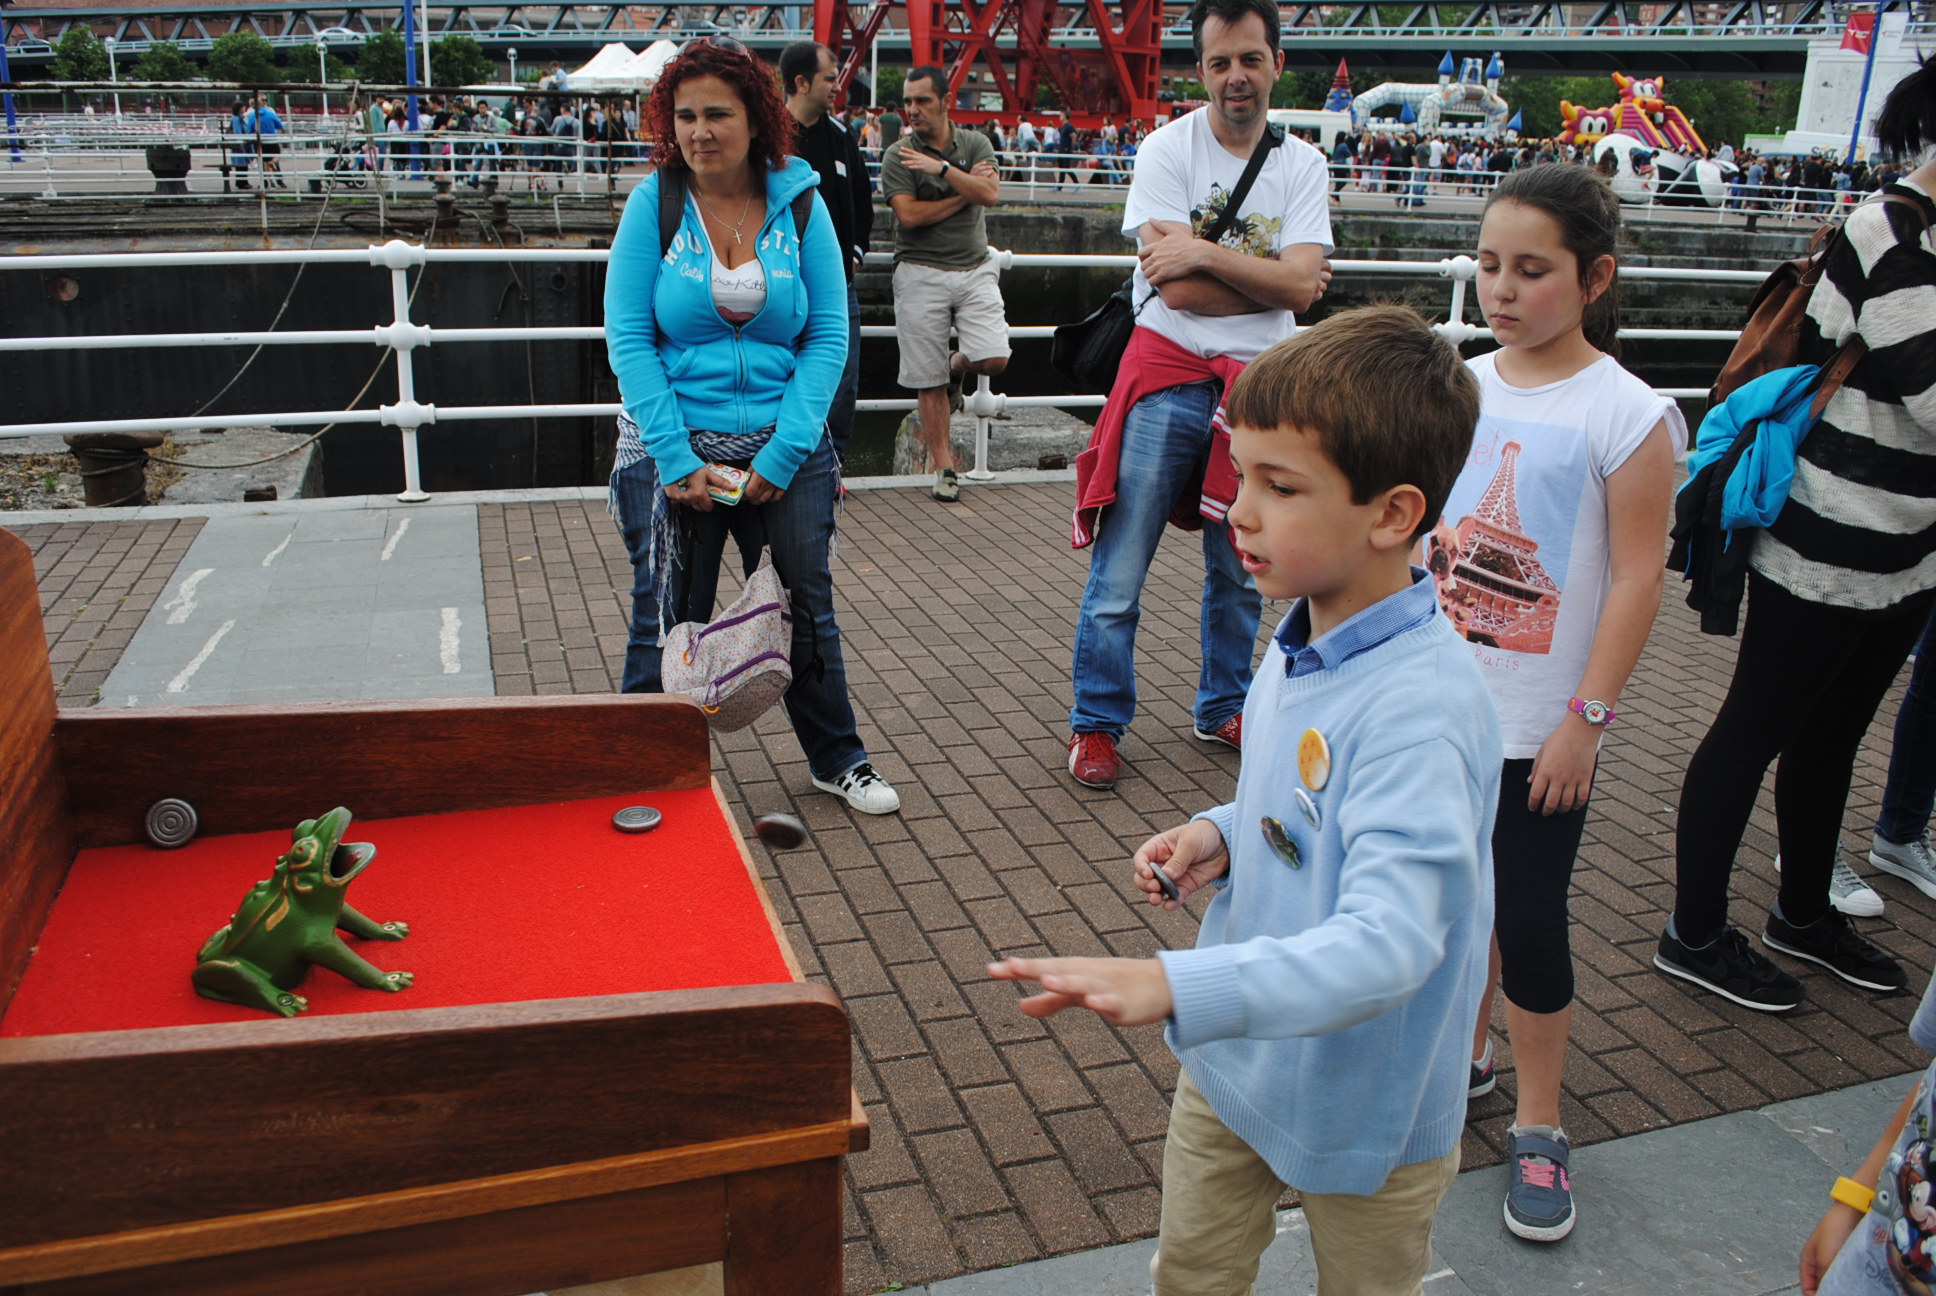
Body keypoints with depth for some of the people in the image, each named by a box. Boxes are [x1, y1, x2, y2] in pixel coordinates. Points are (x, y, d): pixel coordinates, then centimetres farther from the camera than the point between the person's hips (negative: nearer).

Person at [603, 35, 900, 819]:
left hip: (784, 447, 1)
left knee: (807, 602, 10)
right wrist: (679, 461, -14)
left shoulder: (800, 203, 1)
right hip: (674, 447, -1)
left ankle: (836, 760, 28)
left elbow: (828, 338, -1)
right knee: (668, 621, 6)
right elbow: (627, 338, -5)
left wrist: (782, 455, -11)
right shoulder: (653, 202, -2)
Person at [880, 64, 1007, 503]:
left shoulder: (975, 144, 7)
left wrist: (943, 167, -15)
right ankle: (943, 466, 11)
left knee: (994, 359, -13)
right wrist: (965, 192, -7)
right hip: (921, 273, -2)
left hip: (975, 268, 2)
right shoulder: (898, 155, 0)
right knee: (929, 381, -1)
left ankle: (957, 365, 23)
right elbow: (908, 215, -12)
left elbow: (991, 194, -9)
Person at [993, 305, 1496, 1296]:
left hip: (1365, 1102, -7)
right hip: (1231, 1060, 7)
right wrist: (1222, 836, -9)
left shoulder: (1420, 705, -32)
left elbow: (1386, 945, -40)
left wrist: (1173, 987, -50)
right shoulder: (1300, 642, -5)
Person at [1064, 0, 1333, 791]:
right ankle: (1097, 723, 11)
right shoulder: (1167, 150, -4)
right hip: (1169, 377, -3)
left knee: (1240, 570, 13)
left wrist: (1207, 253, -15)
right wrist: (1273, 277, -7)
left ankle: (1222, 708, 31)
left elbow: (1301, 287, -9)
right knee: (1120, 568, -3)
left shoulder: (1301, 166, 6)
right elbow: (1177, 288, -14)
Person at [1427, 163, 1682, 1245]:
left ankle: (1538, 1128, 21)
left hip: (1539, 726, -5)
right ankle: (1464, 1054, 40)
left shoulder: (1627, 415, -12)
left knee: (1531, 920, 3)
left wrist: (1587, 717, -14)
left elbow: (1636, 579, -12)